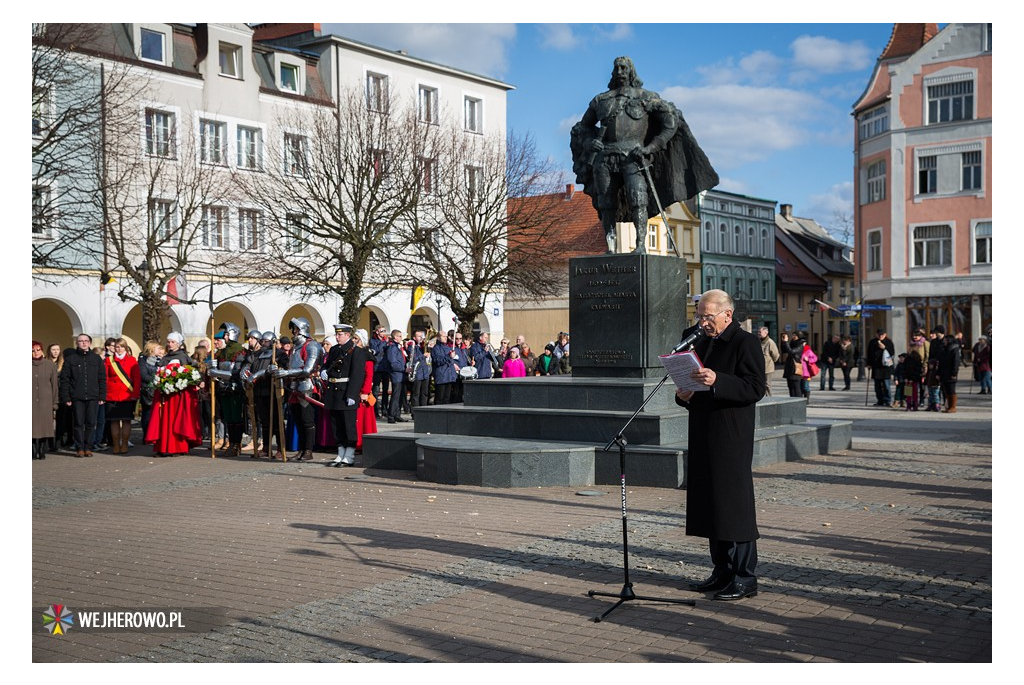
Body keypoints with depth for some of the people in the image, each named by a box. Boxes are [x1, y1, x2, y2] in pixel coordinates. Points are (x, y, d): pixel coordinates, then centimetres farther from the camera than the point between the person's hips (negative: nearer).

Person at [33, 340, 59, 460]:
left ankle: (42, 452, 5)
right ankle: (34, 452, 0)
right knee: (33, 427, -5)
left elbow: (54, 385, 8)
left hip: (46, 402, 1)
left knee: (45, 427, -2)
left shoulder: (50, 365, 7)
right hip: (31, 402, 0)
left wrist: (54, 404, 4)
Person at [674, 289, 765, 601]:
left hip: (732, 438, -8)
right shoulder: (701, 342, 17)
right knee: (710, 503, 11)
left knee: (735, 503, -5)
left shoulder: (745, 342, -7)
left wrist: (717, 381, -29)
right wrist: (685, 395, 2)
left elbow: (755, 388, -17)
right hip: (704, 437, 8)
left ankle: (745, 578, 2)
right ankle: (723, 571, 21)